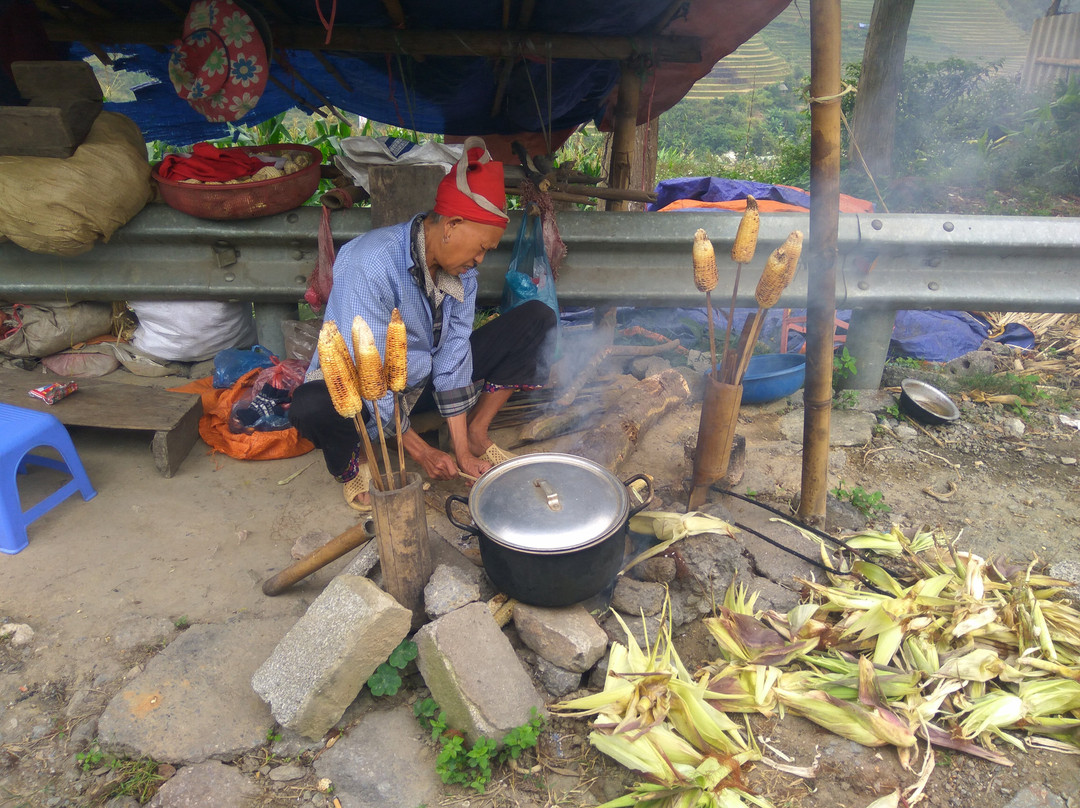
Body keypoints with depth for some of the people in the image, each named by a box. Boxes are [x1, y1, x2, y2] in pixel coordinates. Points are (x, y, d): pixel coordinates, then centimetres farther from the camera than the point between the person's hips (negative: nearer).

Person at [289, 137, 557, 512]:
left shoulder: (461, 266, -9)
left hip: (426, 377, 6)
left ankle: (476, 433, -1)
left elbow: (453, 350, -12)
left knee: (537, 319, -5)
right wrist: (421, 452, -23)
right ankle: (354, 461, -6)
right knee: (311, 407, -42)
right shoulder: (370, 263, -30)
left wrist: (463, 452, -16)